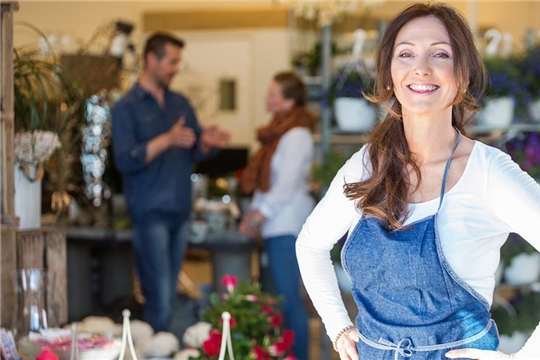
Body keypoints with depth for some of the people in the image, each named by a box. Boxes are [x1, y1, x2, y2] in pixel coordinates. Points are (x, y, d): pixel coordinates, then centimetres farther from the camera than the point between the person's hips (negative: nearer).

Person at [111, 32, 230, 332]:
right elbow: (125, 160, -15)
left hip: (180, 210, 6)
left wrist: (207, 142, -6)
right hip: (151, 213, -6)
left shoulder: (181, 104, 14)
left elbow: (195, 153, 17)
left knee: (170, 296, 9)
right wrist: (167, 140, -25)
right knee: (159, 299, -9)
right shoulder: (127, 107, -5)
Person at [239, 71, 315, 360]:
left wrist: (260, 214, -12)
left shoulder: (296, 136, -12)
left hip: (287, 224, -9)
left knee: (289, 297, -7)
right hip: (276, 225, 9)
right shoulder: (279, 132, 17)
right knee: (283, 296, 9)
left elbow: (287, 186, -16)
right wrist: (254, 213, 10)